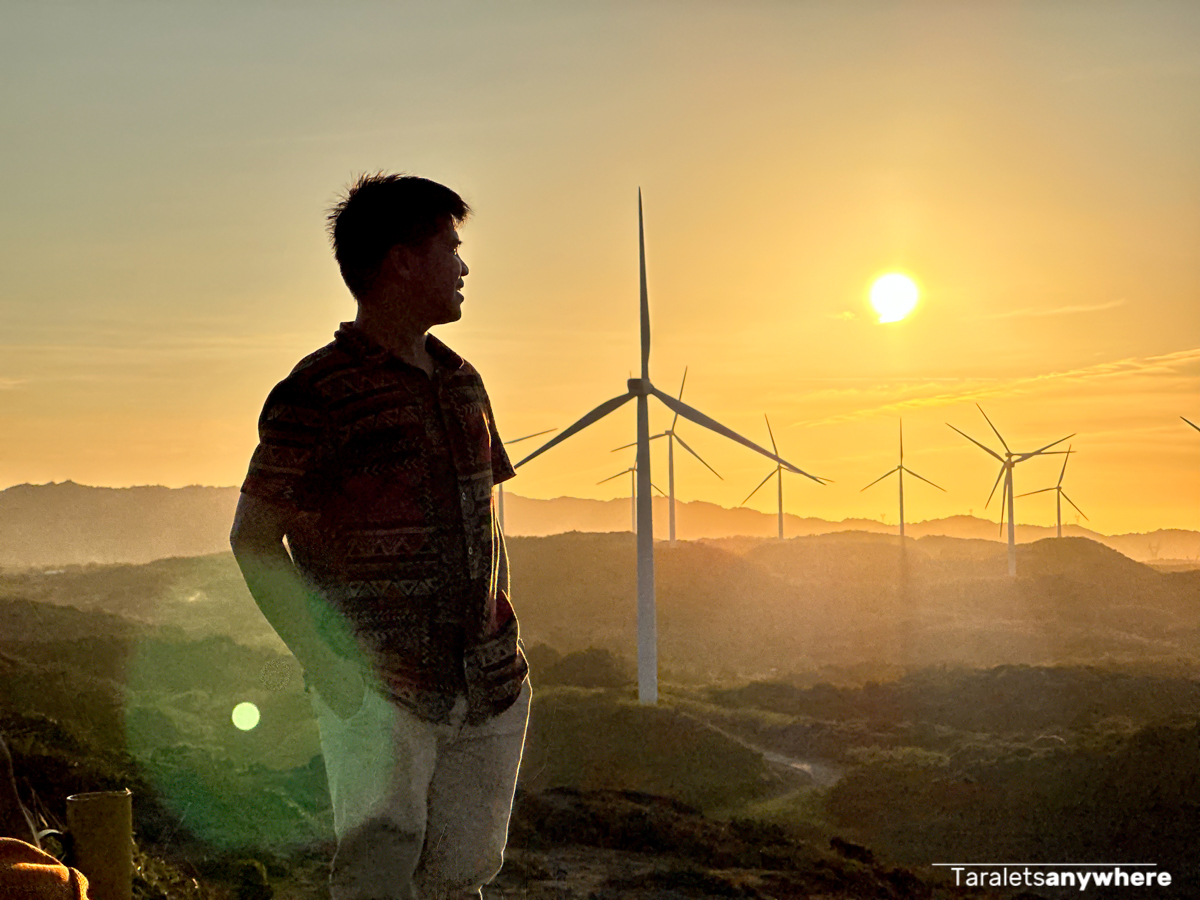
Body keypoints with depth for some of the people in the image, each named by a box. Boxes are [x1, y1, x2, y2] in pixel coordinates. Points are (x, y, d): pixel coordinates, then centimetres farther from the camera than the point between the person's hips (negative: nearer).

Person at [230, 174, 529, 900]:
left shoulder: (461, 382, 13)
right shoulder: (317, 396, -9)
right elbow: (255, 540, -6)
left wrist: (506, 638, 14)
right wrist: (324, 665, -13)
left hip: (487, 683, 6)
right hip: (377, 686, -6)